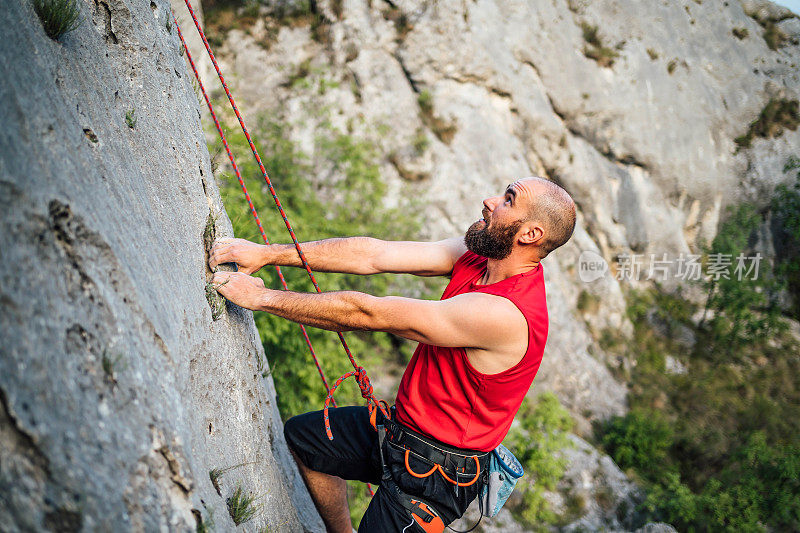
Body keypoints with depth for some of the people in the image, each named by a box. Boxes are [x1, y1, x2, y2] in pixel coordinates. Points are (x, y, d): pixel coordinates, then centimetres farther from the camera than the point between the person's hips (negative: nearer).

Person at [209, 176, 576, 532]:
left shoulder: (505, 314, -33)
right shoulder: (481, 254, -6)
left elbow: (367, 313, -30)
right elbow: (373, 256, -8)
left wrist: (262, 297, -22)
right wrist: (268, 254, -13)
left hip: (432, 471, -9)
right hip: (403, 425, 9)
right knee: (299, 435, 21)